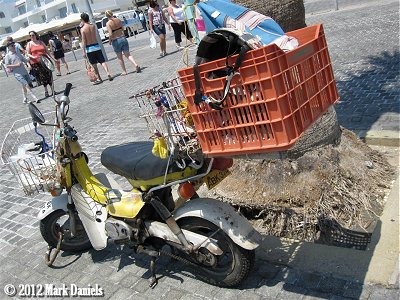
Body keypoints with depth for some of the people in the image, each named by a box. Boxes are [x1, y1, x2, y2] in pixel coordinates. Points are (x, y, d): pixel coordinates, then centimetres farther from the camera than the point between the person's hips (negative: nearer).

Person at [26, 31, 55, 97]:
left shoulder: (41, 42, 12)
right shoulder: (29, 44, 5)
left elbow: (47, 51, 15)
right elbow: (28, 54, 2)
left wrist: (52, 58, 12)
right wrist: (33, 57, -18)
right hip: (35, 63, -2)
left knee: (49, 76, 1)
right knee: (42, 77, -1)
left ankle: (52, 90, 10)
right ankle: (46, 91, 10)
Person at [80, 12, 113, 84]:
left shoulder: (82, 29, -10)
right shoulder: (93, 26, 3)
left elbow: (84, 41, -12)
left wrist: (84, 51, -9)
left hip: (89, 49, -4)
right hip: (97, 46, 4)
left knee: (94, 65, 5)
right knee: (102, 61, 5)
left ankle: (99, 79, 10)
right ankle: (108, 73, -13)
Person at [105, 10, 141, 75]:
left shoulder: (108, 23, -13)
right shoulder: (118, 20, 0)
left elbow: (110, 34, -19)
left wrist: (109, 41, -3)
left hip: (116, 41, -4)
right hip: (123, 38, 4)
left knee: (120, 57, 12)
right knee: (128, 55, 10)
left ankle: (124, 71, 18)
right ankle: (136, 65, -11)